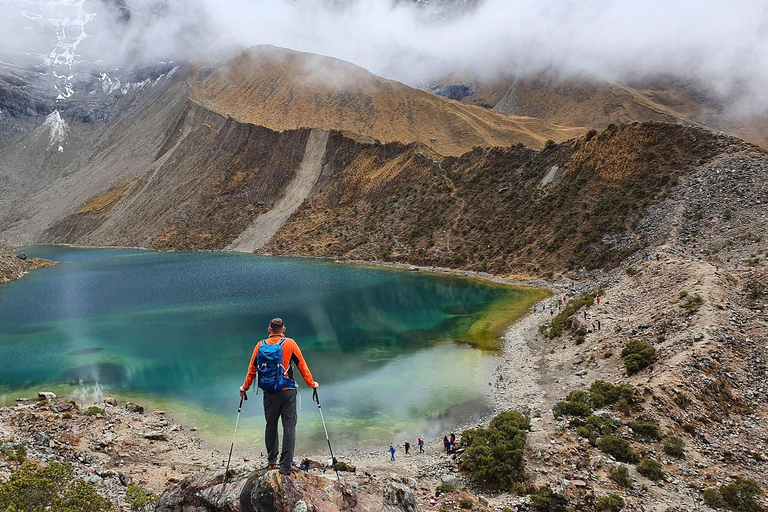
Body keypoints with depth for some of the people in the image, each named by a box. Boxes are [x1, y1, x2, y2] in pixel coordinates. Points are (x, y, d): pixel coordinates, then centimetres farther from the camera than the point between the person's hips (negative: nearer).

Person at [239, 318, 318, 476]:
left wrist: (245, 386, 22)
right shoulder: (290, 343, 0)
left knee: (271, 425, 17)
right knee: (289, 427, 1)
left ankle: (271, 459, 30)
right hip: (288, 391, -2)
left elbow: (252, 369, 9)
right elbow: (302, 365, 3)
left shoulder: (261, 345, 4)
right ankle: (285, 466, -1)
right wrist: (311, 384, 12)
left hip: (269, 392, 2)